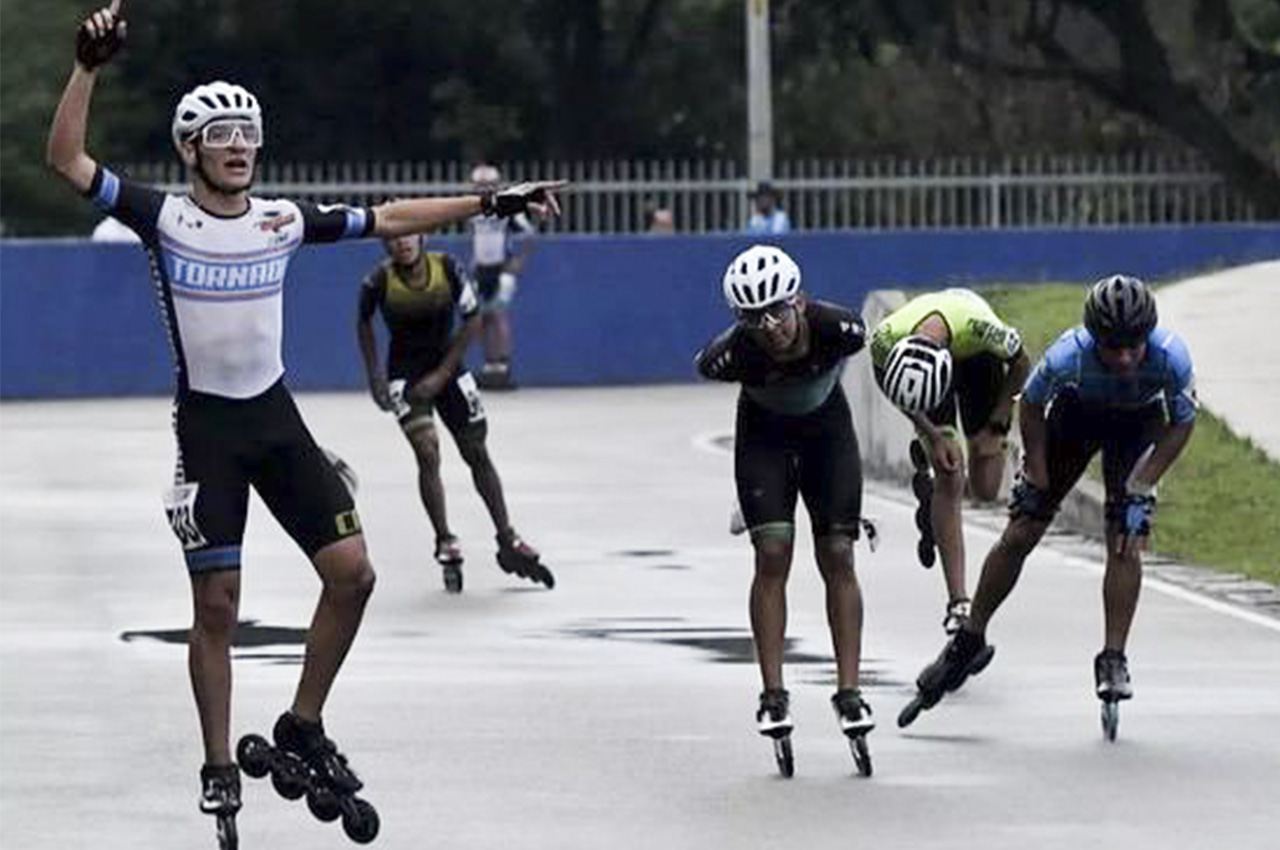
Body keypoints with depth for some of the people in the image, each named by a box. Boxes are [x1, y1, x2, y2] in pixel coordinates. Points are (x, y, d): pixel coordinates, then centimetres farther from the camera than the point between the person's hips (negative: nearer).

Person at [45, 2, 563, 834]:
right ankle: (219, 766, 8)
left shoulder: (284, 221, 4)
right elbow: (68, 159, -15)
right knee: (216, 602, -4)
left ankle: (303, 727, 15)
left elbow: (386, 219, 11)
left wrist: (488, 203, 8)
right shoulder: (165, 219, -7)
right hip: (206, 425, -4)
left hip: (276, 419, 4)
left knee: (351, 572, -2)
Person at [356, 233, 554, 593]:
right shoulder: (380, 280, -20)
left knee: (477, 453, 8)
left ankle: (508, 541, 19)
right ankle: (446, 545, -7)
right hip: (405, 371, -2)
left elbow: (472, 320, -8)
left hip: (447, 365, 2)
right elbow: (364, 324, 0)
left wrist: (442, 374, -11)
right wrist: (374, 376, -2)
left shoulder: (448, 269, -18)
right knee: (428, 454, -18)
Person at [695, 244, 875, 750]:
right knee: (772, 556, -11)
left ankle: (848, 691, 0)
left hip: (827, 430, 1)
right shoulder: (734, 353, -34)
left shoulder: (836, 329, -33)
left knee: (838, 558, -4)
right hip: (764, 436, -1)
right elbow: (704, 366, -10)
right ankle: (773, 694, -7)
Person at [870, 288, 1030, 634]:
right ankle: (958, 602, -7)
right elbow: (891, 385, -13)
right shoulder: (885, 341, -39)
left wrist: (995, 427, -14)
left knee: (985, 489, -3)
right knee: (949, 481, -13)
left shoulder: (979, 328, -44)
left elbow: (1021, 365, -20)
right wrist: (936, 437, -17)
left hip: (977, 359, 0)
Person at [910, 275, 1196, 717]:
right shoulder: (1069, 355, -37)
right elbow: (1031, 405, -15)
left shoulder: (1171, 356, -36)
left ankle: (1113, 660, -4)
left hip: (1137, 422, 0)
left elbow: (1181, 425, -17)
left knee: (1126, 543, -15)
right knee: (1019, 534, -1)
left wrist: (1139, 492, -19)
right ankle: (969, 640, 15)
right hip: (1076, 411, 0)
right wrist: (1037, 479, -12)